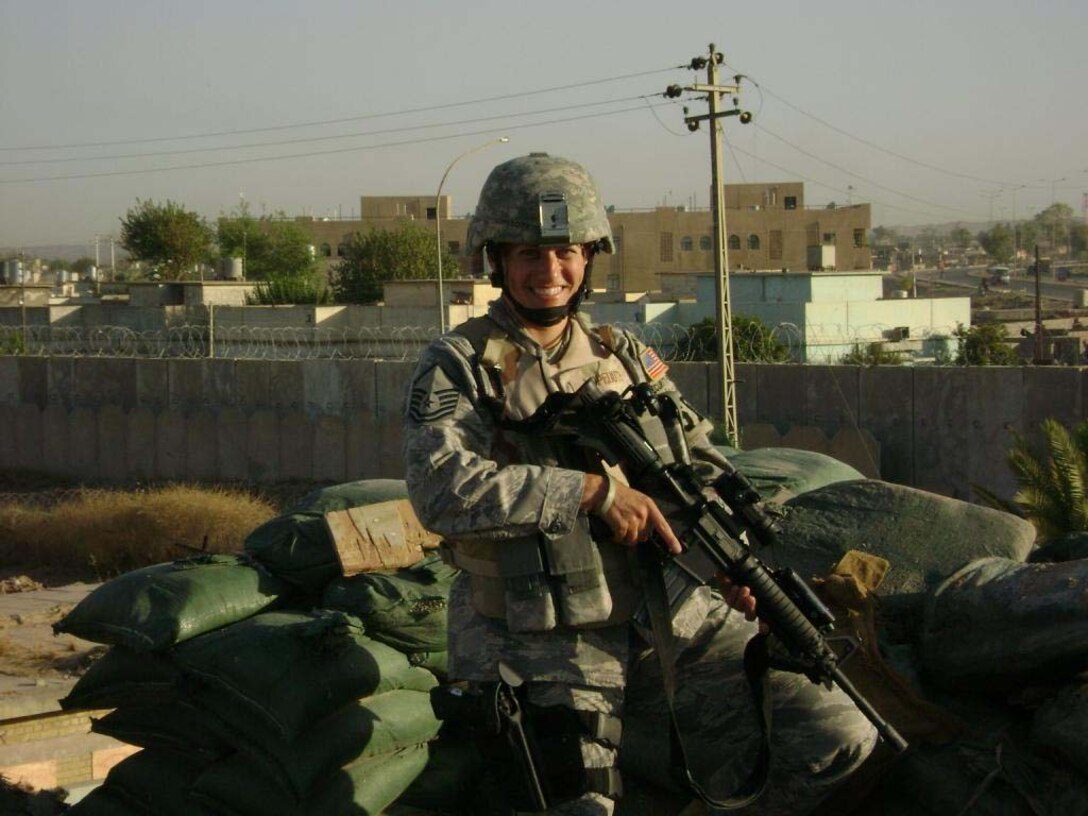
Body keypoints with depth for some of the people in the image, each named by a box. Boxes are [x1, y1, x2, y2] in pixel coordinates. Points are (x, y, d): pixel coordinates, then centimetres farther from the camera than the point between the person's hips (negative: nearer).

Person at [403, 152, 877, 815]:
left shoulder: (625, 356, 15)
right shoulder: (458, 367, -1)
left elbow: (703, 461, 18)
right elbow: (443, 491, -16)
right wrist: (596, 489, -17)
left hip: (674, 628, 5)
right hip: (544, 655, -4)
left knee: (839, 735, -7)